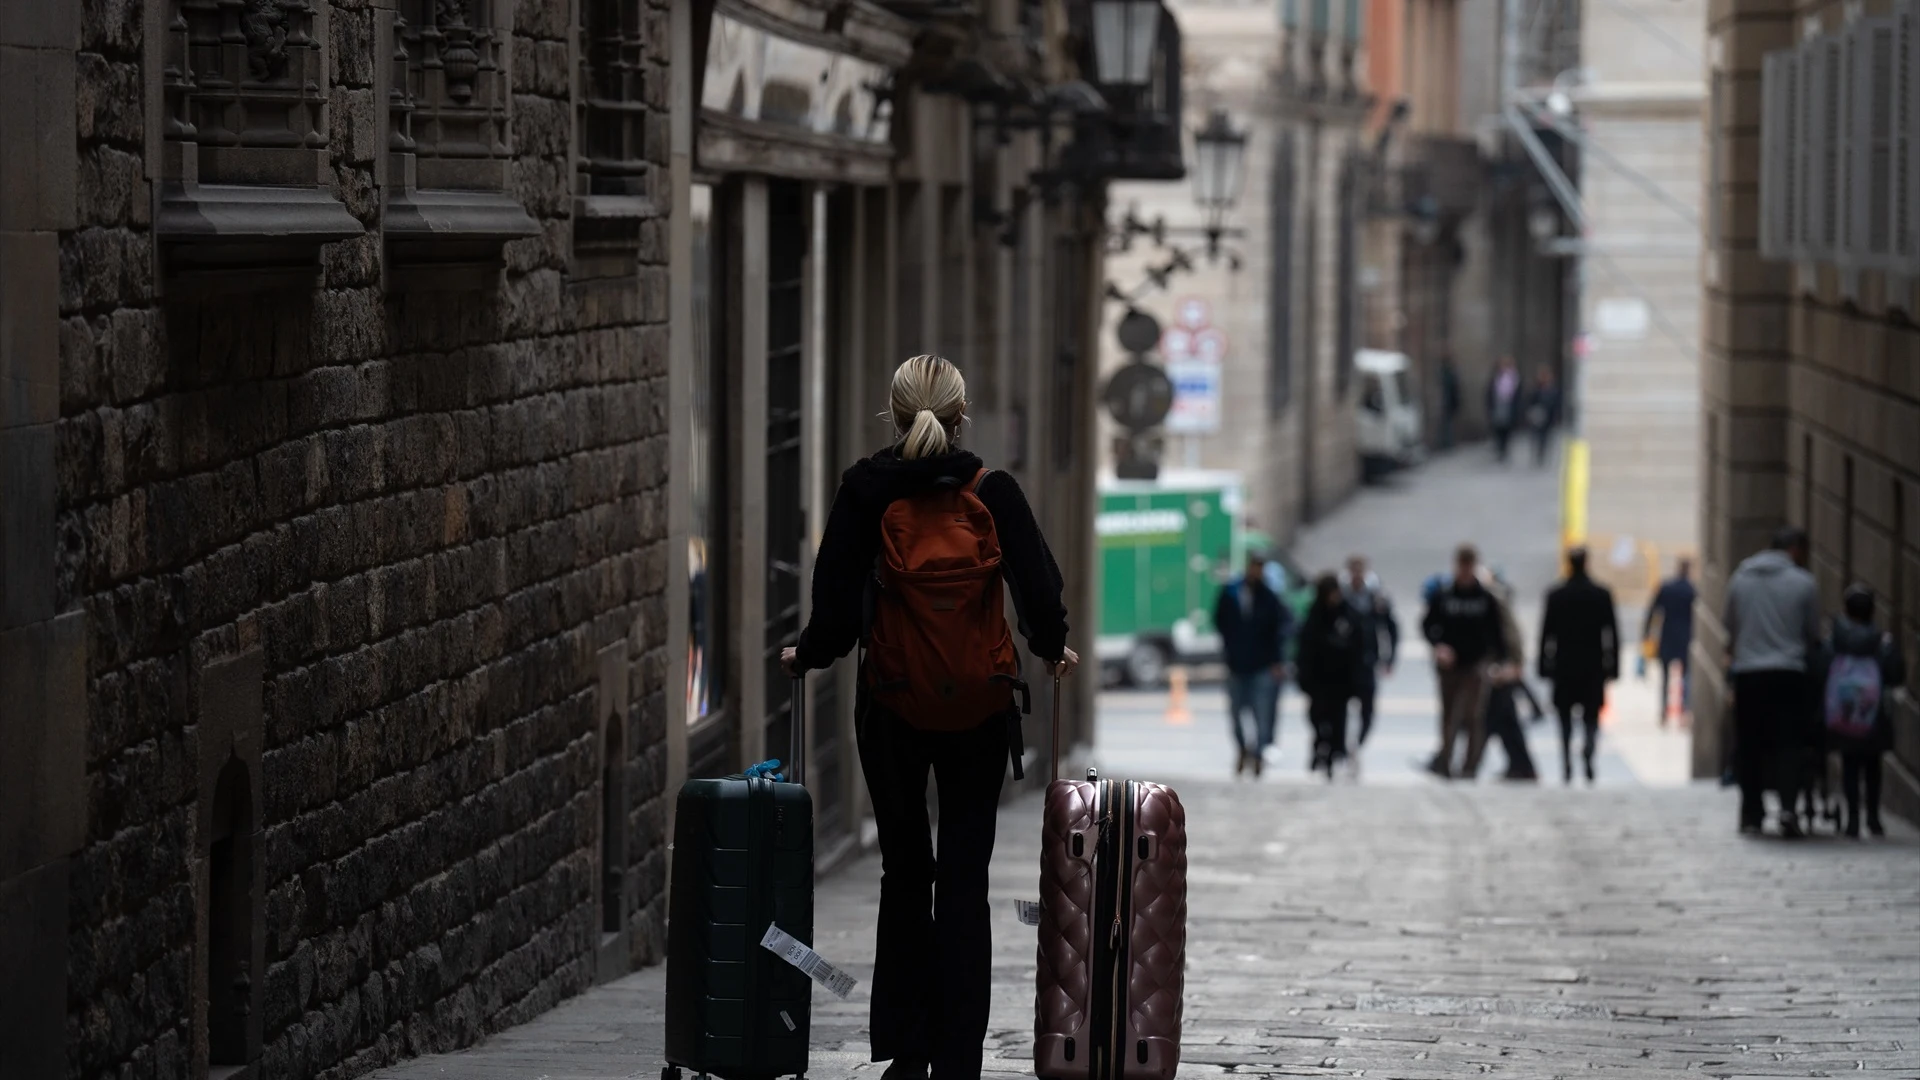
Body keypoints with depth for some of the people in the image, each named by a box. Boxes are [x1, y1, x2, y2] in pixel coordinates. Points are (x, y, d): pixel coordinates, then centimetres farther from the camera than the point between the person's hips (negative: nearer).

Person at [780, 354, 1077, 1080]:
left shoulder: (863, 489, -6)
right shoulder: (991, 492, -6)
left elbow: (837, 604, -8)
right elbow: (1039, 587, -7)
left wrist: (805, 655, 11)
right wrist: (1052, 649, 13)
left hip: (889, 706, 1)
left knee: (904, 874, 12)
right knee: (964, 879, 4)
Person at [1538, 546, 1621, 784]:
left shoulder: (1556, 595, -4)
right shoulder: (1602, 594, -2)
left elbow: (1547, 633, -3)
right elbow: (1611, 633, -2)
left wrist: (1545, 667, 3)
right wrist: (1612, 667, 3)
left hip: (1564, 666, 0)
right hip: (1593, 666, 0)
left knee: (1565, 717, 9)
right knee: (1592, 715, 7)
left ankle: (1567, 767, 4)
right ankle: (1589, 750, -23)